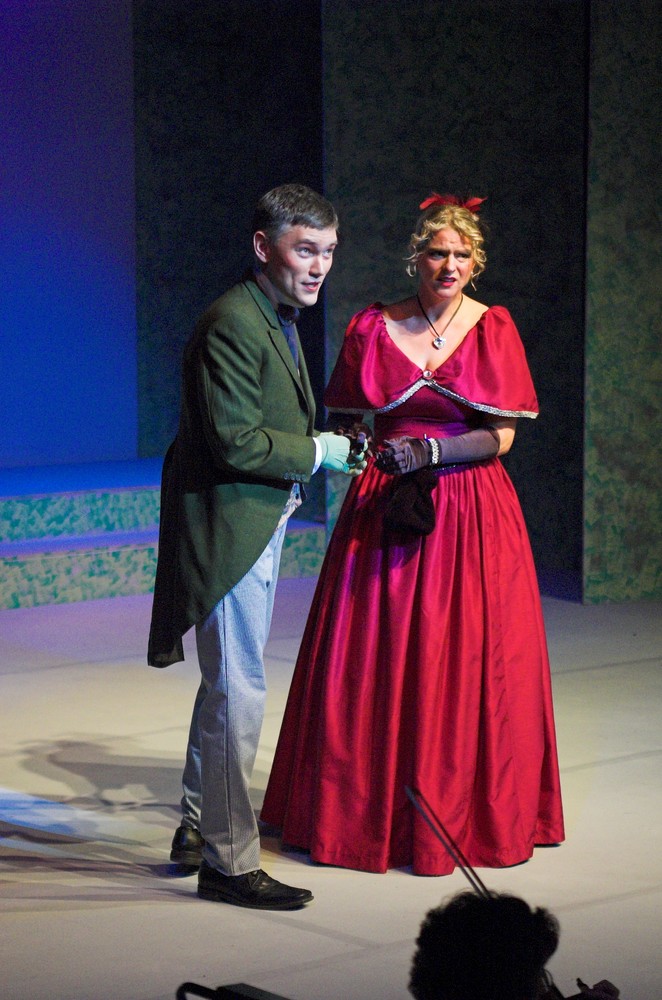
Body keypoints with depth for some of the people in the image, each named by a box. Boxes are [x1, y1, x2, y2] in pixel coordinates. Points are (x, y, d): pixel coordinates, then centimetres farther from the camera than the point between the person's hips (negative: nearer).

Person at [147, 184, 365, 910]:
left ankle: (200, 828, 34)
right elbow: (235, 442, -25)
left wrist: (329, 443, 6)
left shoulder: (277, 319, 14)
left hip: (258, 526, 11)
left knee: (227, 686, 20)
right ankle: (228, 862, 4)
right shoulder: (233, 325, -20)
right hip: (229, 529, -11)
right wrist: (318, 453, -15)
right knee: (238, 693, -5)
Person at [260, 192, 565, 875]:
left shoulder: (493, 329, 1)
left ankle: (463, 810, 15)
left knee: (463, 662, 1)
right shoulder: (371, 327, 4)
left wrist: (430, 451, -15)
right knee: (372, 658, 2)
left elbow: (501, 437, -2)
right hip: (383, 508, 1)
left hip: (469, 514, -1)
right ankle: (364, 810, 15)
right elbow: (350, 421, 12)